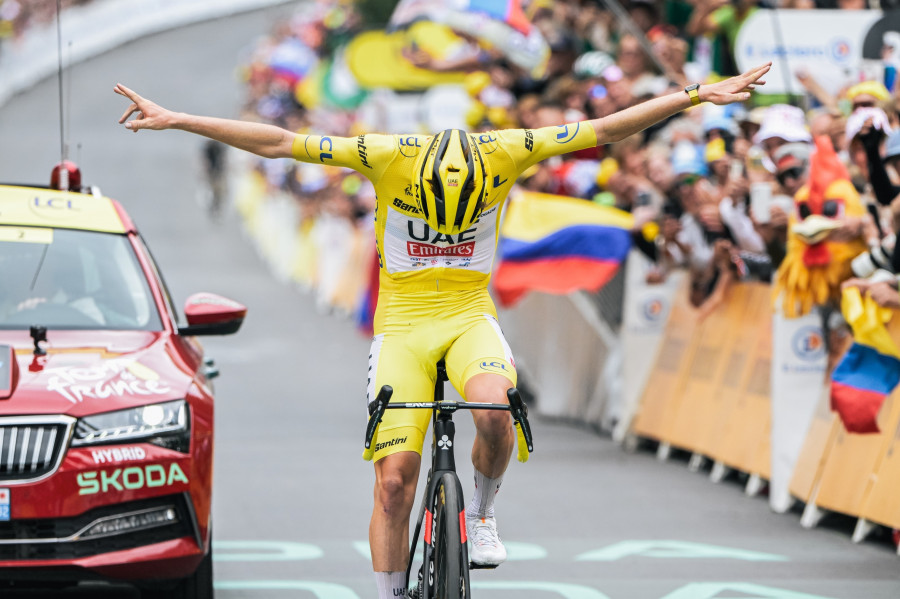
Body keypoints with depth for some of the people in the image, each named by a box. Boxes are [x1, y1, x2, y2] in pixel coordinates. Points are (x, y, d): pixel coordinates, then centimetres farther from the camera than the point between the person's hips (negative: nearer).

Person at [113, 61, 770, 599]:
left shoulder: (503, 154, -14)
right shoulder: (387, 157, -17)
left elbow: (603, 130, -9)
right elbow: (276, 142, -14)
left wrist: (699, 95, -11)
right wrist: (174, 119, -16)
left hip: (470, 319, 0)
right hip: (402, 326, 0)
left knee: (495, 411, -31)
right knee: (395, 479, -8)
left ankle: (482, 510, -2)